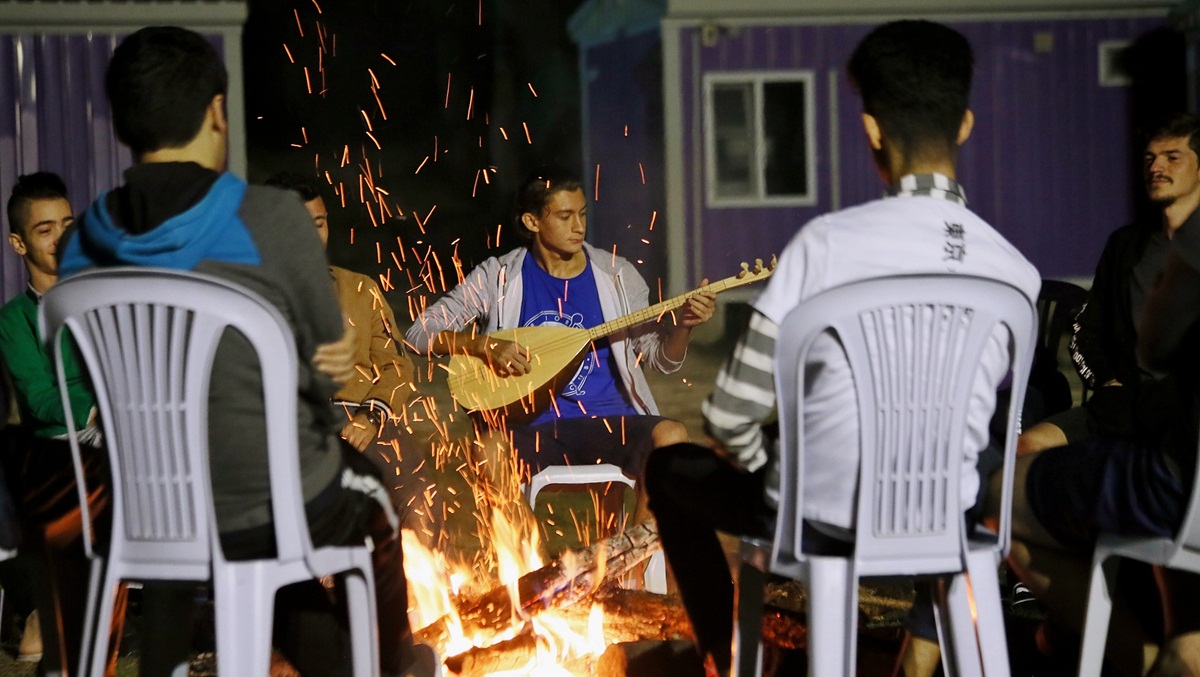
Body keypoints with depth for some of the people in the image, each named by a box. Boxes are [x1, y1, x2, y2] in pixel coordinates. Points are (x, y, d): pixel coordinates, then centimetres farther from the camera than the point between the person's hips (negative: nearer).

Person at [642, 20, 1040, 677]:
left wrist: (767, 466, 5)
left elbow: (732, 414, -17)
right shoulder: (1016, 272, -9)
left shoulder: (828, 241, -20)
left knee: (670, 468, 26)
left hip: (823, 520, -3)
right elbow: (996, 413, 5)